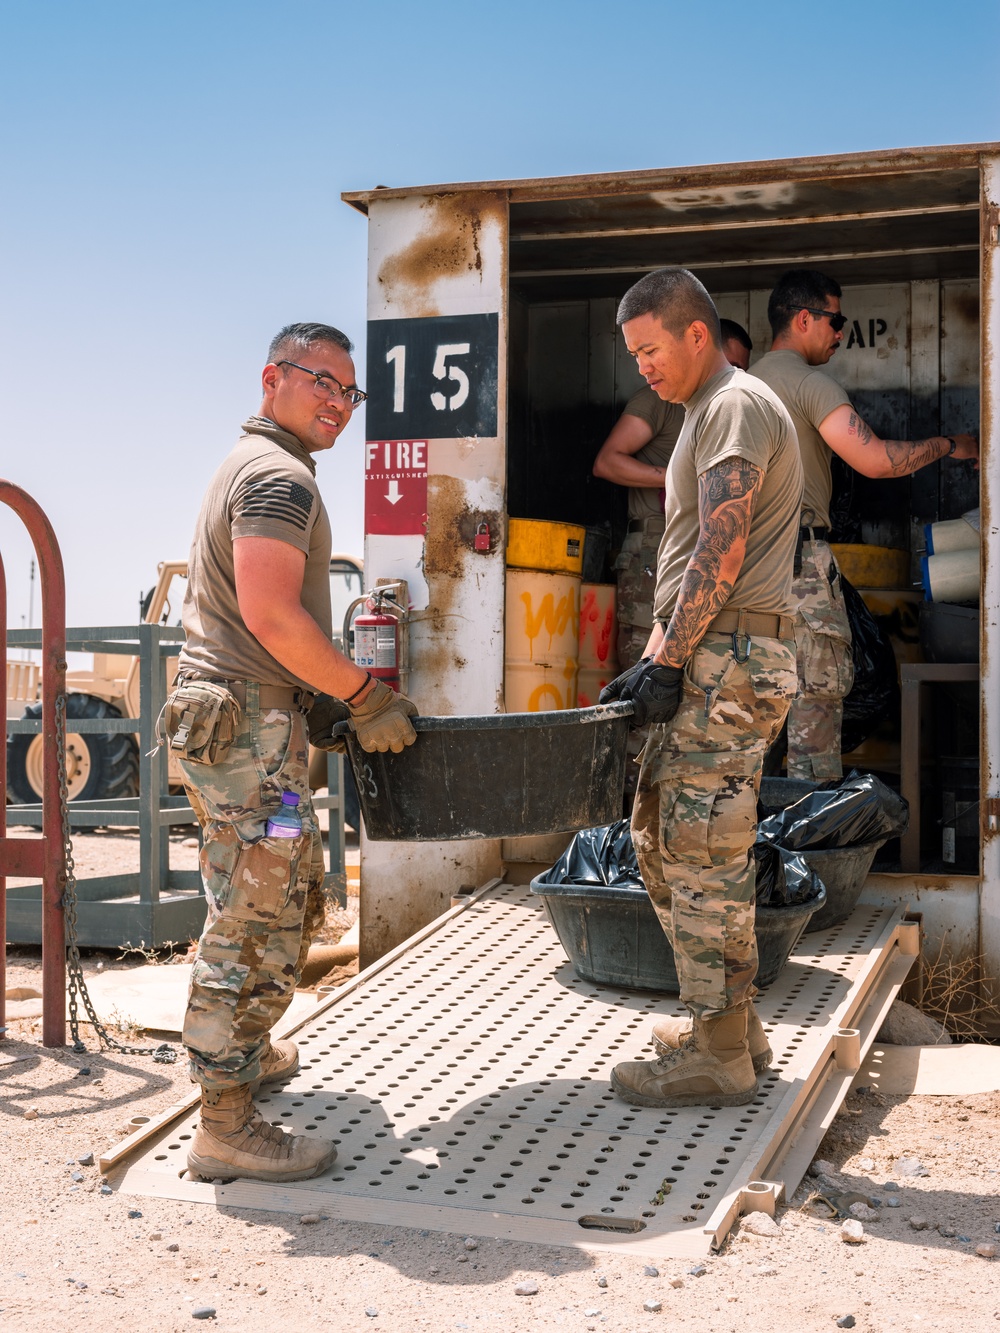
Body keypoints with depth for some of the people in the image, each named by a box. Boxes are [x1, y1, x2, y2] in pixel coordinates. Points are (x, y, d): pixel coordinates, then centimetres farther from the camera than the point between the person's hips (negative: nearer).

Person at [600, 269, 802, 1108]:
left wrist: (667, 664, -18)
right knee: (661, 839, 14)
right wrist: (651, 661, 17)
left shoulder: (737, 404, -8)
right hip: (708, 660, 10)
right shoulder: (709, 416, 24)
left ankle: (719, 1056, 2)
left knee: (704, 854, -7)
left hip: (729, 659, -10)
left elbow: (720, 553, -17)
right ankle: (732, 1020, 23)